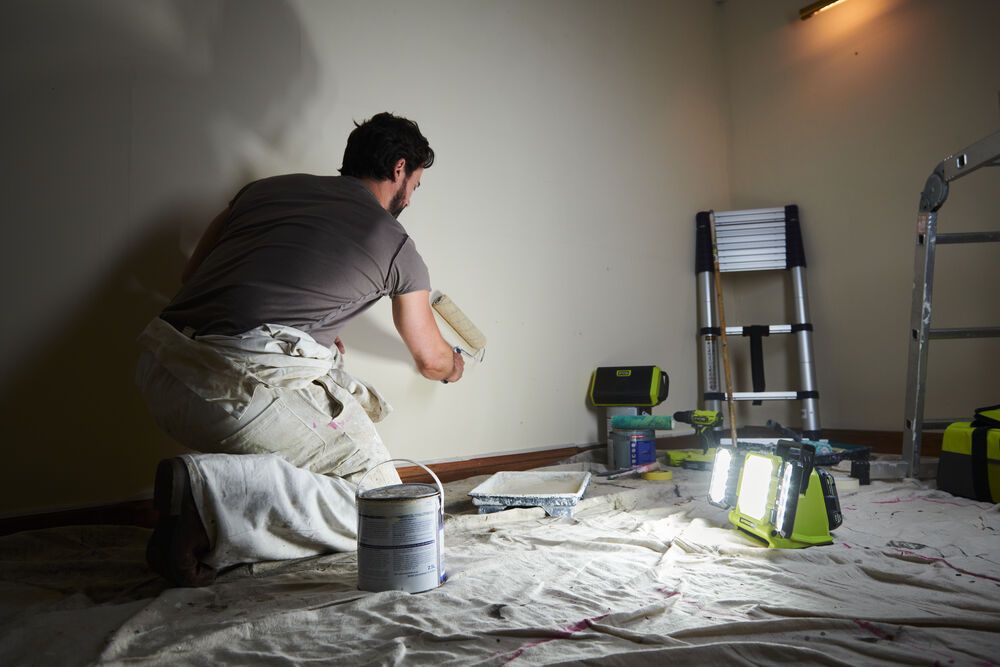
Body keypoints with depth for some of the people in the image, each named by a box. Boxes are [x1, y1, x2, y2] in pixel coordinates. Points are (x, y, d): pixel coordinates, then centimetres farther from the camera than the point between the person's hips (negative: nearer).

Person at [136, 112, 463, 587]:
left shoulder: (268, 187, 22)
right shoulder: (395, 245, 11)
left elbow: (192, 276, 24)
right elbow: (430, 359, 24)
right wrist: (455, 366, 50)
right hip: (239, 389, -7)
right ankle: (211, 490, -12)